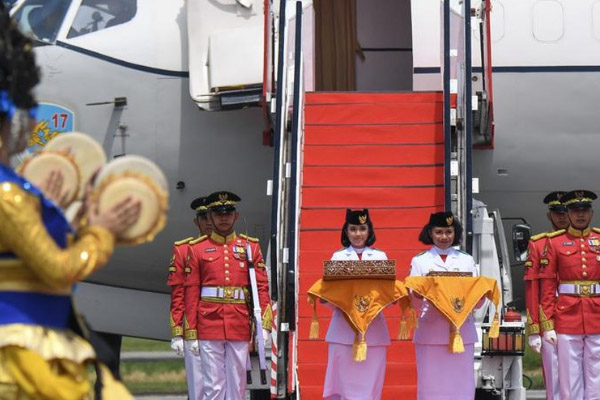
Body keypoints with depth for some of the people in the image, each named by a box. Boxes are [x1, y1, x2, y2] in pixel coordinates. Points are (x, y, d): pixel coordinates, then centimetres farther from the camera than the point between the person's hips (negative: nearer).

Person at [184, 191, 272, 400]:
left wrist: (265, 326, -4)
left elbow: (262, 287, 5)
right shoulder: (197, 249, 5)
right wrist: (192, 334, -1)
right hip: (209, 327, -2)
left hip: (240, 328, 2)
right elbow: (191, 293, 4)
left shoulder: (250, 247, 9)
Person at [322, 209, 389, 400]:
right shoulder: (338, 256, 10)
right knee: (344, 384, -2)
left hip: (373, 328, 1)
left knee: (370, 384, -1)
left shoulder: (380, 256, 11)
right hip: (343, 328, 0)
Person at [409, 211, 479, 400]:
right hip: (431, 333, -1)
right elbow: (415, 303, 1)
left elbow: (478, 301, 7)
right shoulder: (420, 261, 7)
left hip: (461, 331, 1)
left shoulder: (467, 261, 11)